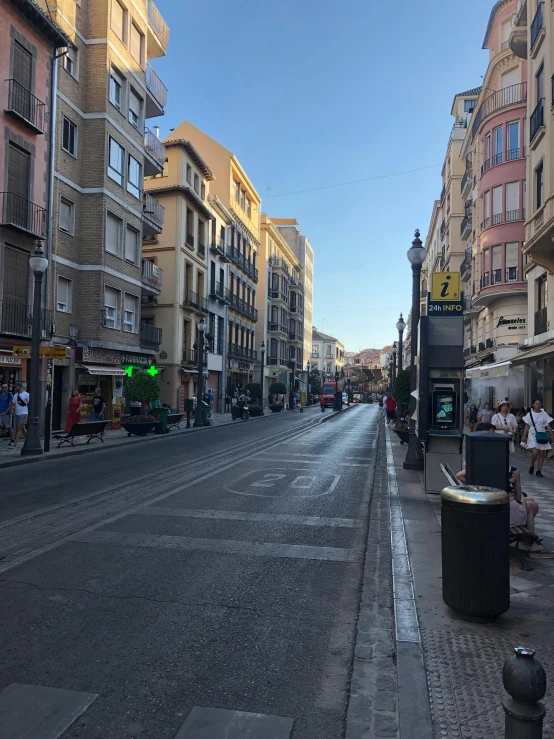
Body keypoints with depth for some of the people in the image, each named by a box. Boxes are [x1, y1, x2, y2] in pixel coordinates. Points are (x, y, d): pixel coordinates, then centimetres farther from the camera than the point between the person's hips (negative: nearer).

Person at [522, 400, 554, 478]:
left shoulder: (544, 414, 5)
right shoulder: (530, 414, 1)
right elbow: (527, 426, 3)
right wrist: (524, 436, -1)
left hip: (542, 435, 3)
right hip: (533, 435, -3)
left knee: (541, 454, 2)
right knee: (535, 452, -16)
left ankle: (539, 471, 11)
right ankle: (532, 466, 10)